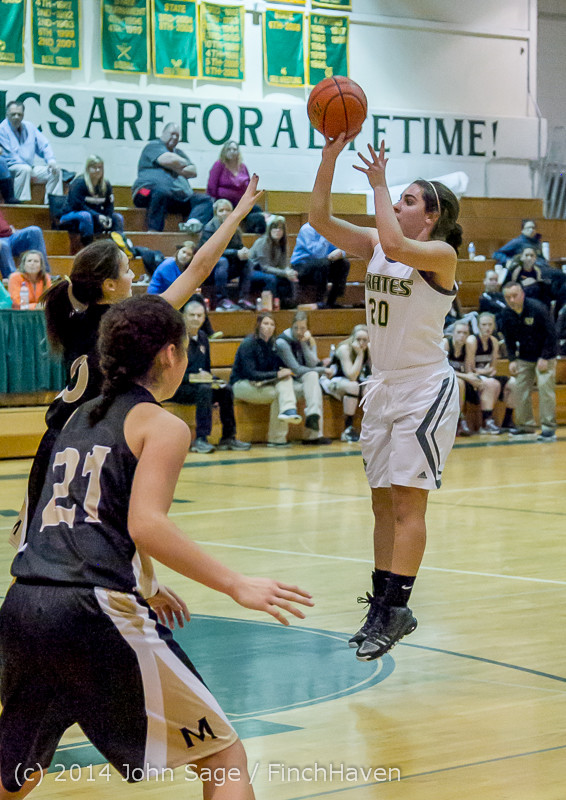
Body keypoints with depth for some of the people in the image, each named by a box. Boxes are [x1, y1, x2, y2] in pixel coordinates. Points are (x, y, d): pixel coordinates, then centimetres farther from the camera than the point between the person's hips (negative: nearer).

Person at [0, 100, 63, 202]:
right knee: (24, 169, -38)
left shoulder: (29, 127, 13)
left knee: (56, 171, -6)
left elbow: (44, 146, 13)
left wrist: (51, 160, -7)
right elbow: (9, 156, -14)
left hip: (31, 168, 7)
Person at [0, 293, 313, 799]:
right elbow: (145, 526, -15)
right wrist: (237, 586, -15)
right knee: (225, 758, 4)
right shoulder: (163, 426, 1)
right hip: (96, 612, -7)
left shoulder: (80, 418, 22)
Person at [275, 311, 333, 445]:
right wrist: (323, 370, -10)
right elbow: (297, 370, -15)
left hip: (306, 381, 5)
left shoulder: (309, 340, 7)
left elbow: (312, 364, -8)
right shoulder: (282, 342, -12)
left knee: (312, 376, -28)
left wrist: (304, 344, -18)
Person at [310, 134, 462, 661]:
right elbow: (320, 219, 0)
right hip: (383, 386, 8)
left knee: (407, 503, -9)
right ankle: (383, 606, 17)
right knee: (383, 503, 10)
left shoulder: (441, 254, -12)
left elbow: (395, 244, -33)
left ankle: (395, 609, -7)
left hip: (425, 389, -8)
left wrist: (379, 184, -22)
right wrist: (330, 156, -10)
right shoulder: (376, 247, 8)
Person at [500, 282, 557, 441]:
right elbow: (509, 339, 10)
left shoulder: (537, 309, -20)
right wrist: (512, 360, 1)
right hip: (524, 359, 6)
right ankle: (526, 425, 14)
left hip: (544, 357, -6)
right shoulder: (507, 315, -4)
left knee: (545, 388, -14)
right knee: (520, 389, 2)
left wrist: (545, 358, -18)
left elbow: (551, 334, -16)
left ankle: (549, 427, -11)